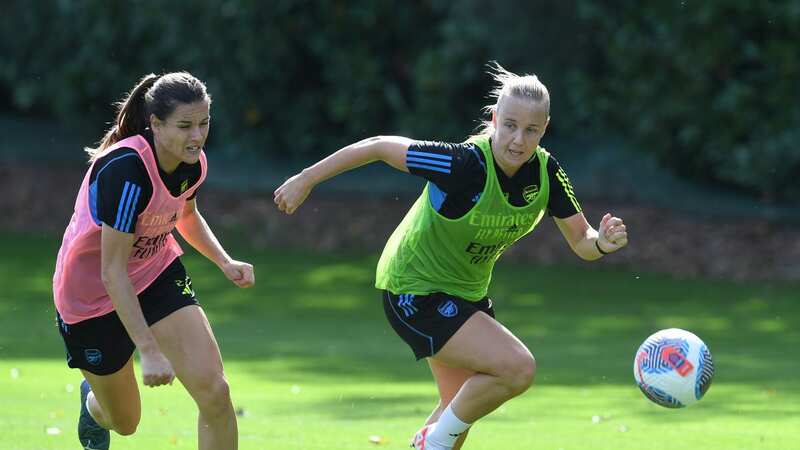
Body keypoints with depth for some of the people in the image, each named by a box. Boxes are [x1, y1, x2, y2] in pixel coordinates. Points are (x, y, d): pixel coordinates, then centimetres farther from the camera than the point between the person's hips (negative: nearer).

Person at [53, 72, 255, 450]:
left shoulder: (193, 163, -12)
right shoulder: (126, 170, -34)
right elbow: (112, 271, -33)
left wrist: (225, 262, -2)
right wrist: (148, 350, -36)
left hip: (158, 275, 5)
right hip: (91, 295, -5)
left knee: (213, 391, -16)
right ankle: (92, 399, 51)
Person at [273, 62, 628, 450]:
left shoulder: (547, 173, -13)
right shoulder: (465, 164, -32)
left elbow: (580, 242, -6)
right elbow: (380, 147, -24)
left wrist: (602, 242, -31)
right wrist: (306, 180, -17)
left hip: (466, 291, 8)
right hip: (415, 290, -8)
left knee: (462, 407, 21)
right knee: (517, 367, -22)